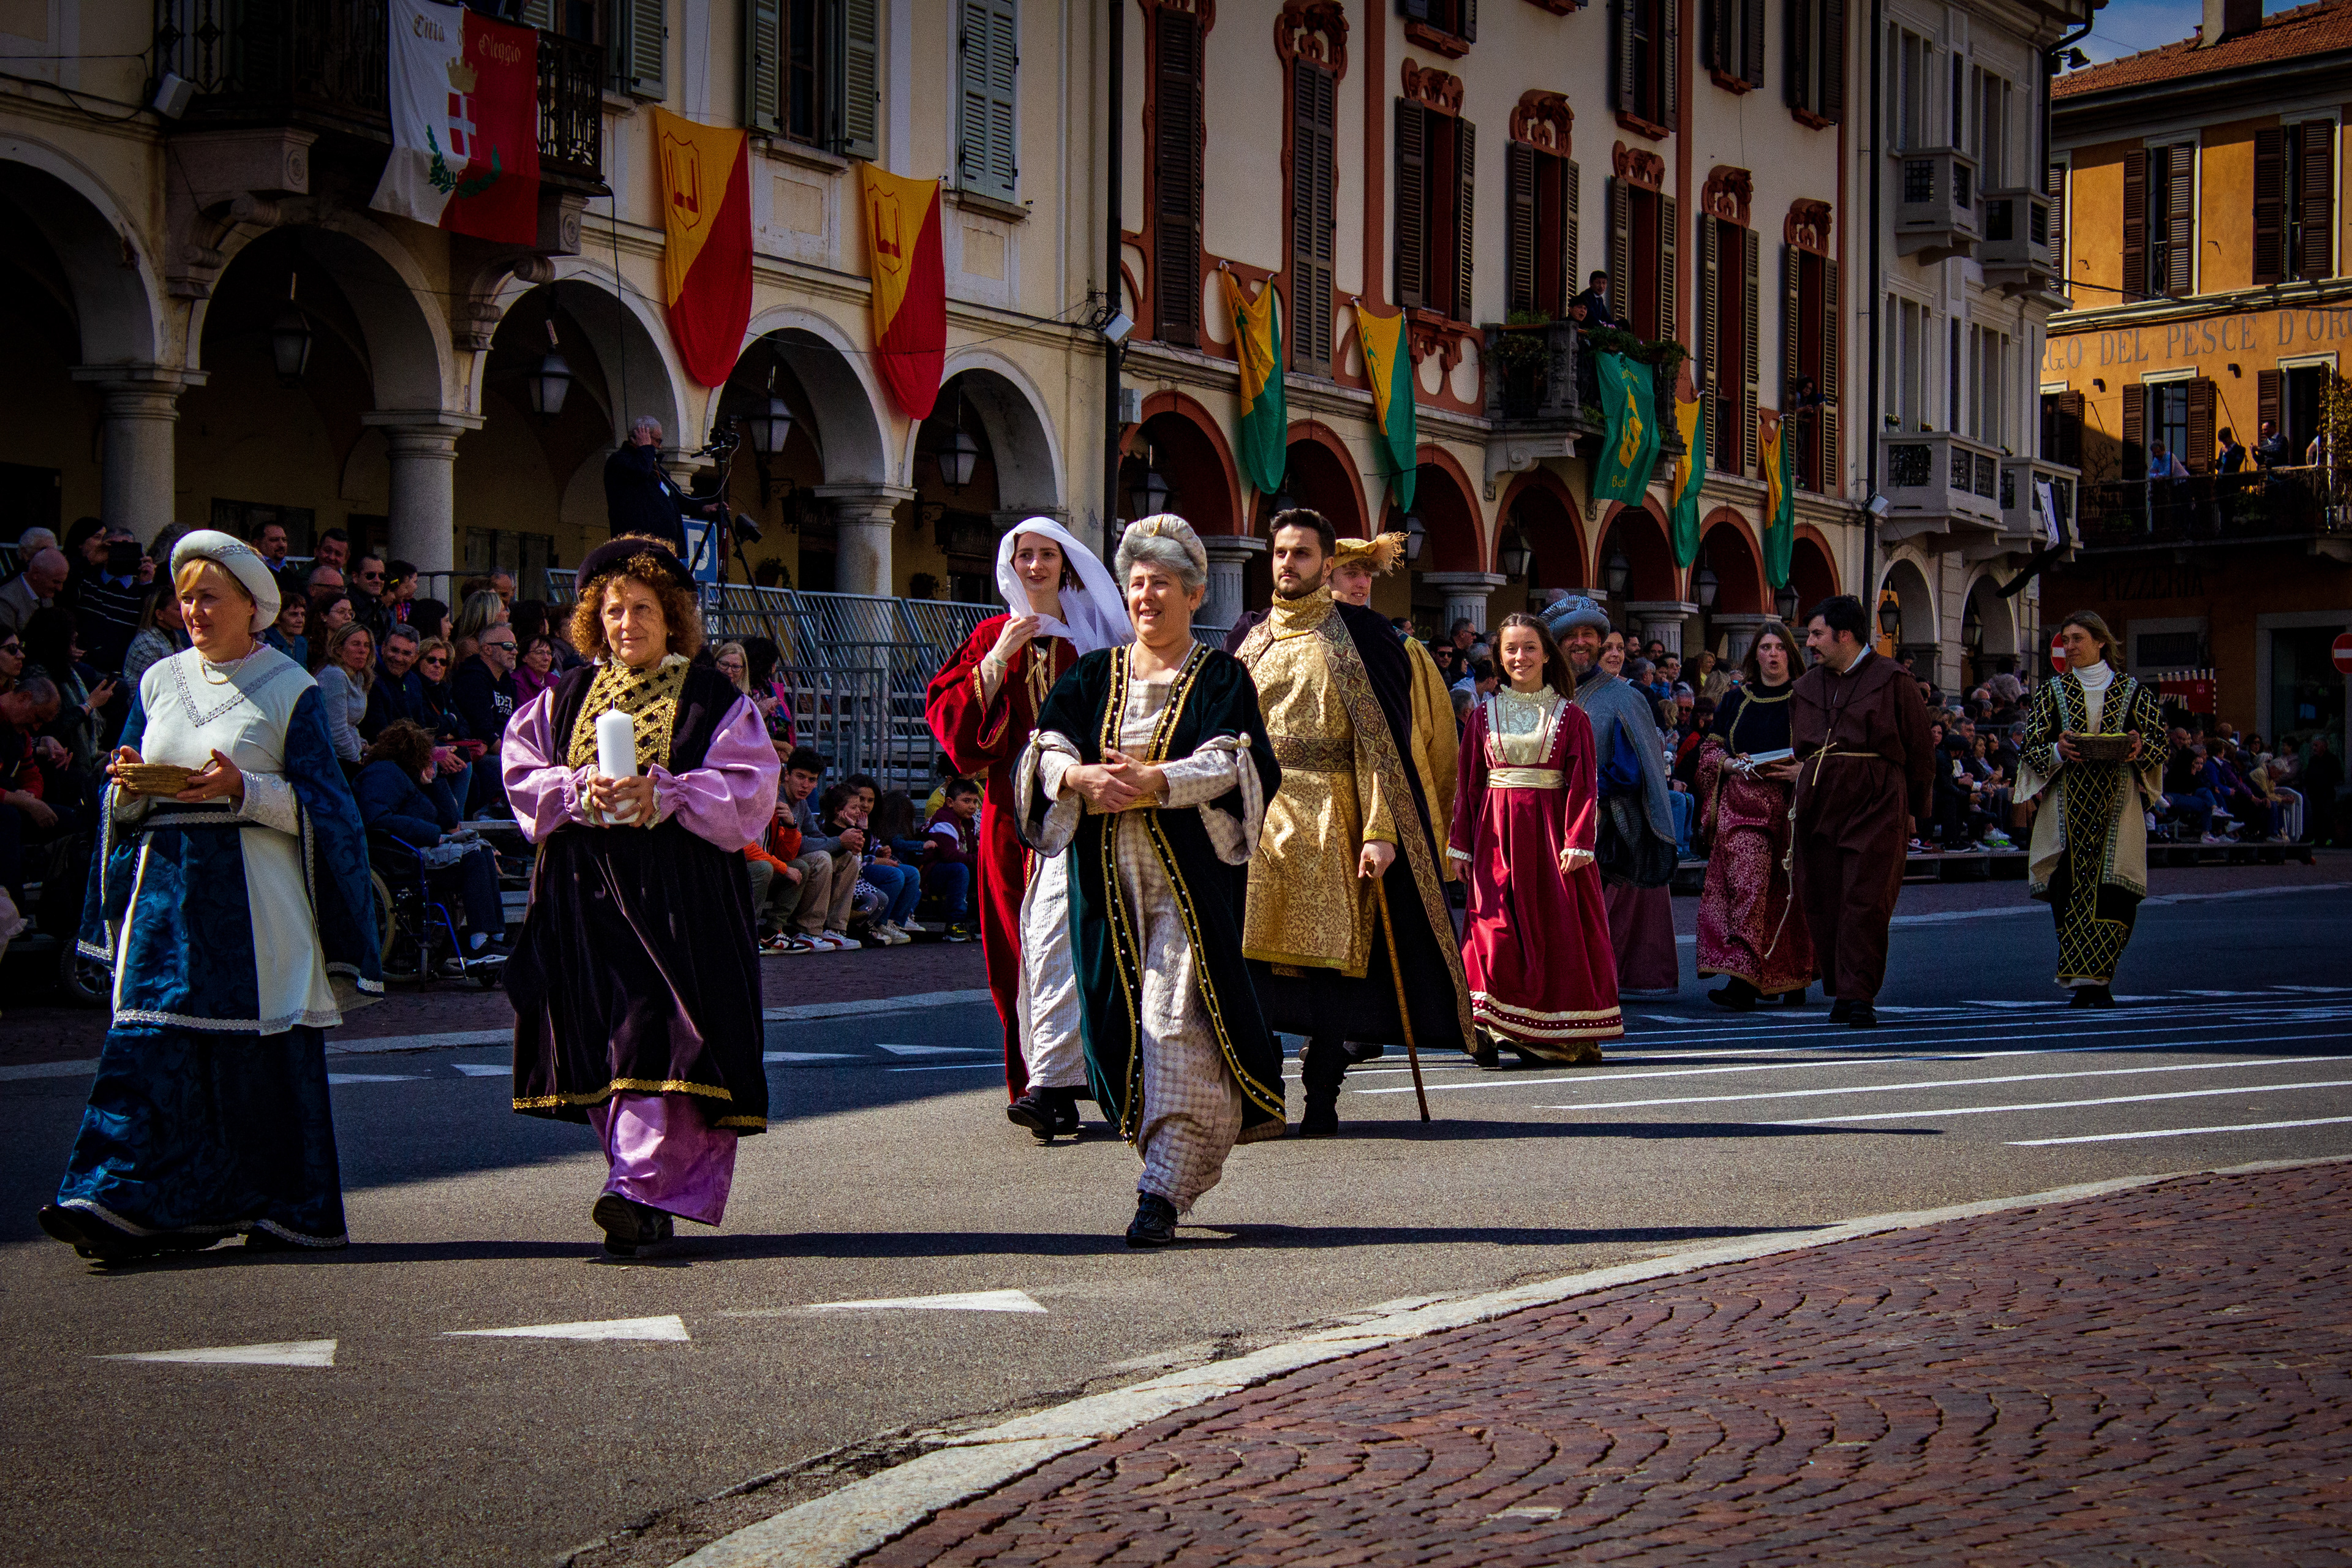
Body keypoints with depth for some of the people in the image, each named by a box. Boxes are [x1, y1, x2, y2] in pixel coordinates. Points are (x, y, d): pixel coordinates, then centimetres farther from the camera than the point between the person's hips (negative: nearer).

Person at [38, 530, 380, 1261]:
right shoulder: (159, 683, 14)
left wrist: (245, 790, -17)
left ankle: (284, 1207, 10)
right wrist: (129, 786, -7)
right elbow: (122, 809, 16)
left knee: (264, 1052, -2)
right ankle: (124, 1206, -7)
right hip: (167, 887, 4)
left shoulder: (290, 690, 2)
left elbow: (316, 802, -2)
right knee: (150, 1042, -6)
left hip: (253, 892, -3)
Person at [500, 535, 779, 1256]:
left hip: (678, 891, -4)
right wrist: (580, 790, -10)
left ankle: (640, 1190, -20)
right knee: (603, 1040, 3)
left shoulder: (713, 699, 4)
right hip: (586, 891, 4)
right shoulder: (567, 697, 16)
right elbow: (521, 770, 9)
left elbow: (748, 786, -5)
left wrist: (662, 796, -18)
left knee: (659, 1036, -14)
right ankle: (652, 1196, 12)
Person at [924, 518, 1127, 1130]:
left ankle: (1049, 1082, -23)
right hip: (1013, 807, 3)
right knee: (1024, 941, 1)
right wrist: (997, 661, -6)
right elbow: (950, 720, 5)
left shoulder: (1093, 637, 10)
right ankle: (1062, 1082, 8)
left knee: (1056, 931, -17)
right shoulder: (992, 638, 16)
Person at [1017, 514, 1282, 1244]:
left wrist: (1152, 784, -24)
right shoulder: (1093, 676, 16)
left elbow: (1229, 763, -10)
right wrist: (1081, 777, -20)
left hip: (1190, 877, -4)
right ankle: (1183, 1163, 20)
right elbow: (1046, 750, 2)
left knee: (1176, 1024, -12)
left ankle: (1165, 1187, -15)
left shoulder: (1220, 678, 6)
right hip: (1107, 876, 4)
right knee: (1121, 1022, 5)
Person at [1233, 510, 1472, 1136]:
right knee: (1252, 953, -4)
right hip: (1259, 813, 4)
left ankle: (1321, 1100, 4)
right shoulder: (1252, 642, 17)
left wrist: (1379, 831, -15)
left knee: (1330, 958, -2)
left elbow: (1383, 742, -5)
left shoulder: (1360, 636, 2)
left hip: (1331, 820, -4)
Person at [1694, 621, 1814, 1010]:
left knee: (1787, 890, 0)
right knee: (1745, 883, -13)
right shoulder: (1735, 700, 14)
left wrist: (1803, 771, -12)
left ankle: (1793, 978, 13)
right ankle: (1742, 979, -14)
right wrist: (1732, 764, -5)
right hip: (1743, 803, 1)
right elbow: (1709, 749, 16)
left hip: (1793, 805, -1)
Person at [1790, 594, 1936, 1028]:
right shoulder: (1806, 687, 18)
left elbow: (1920, 750, 4)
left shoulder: (1893, 680, 2)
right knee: (1822, 902, 2)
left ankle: (1858, 996, -13)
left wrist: (1913, 809, 4)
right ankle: (1840, 992, 12)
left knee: (1866, 900, -11)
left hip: (1876, 802, -5)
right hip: (1818, 804, 5)